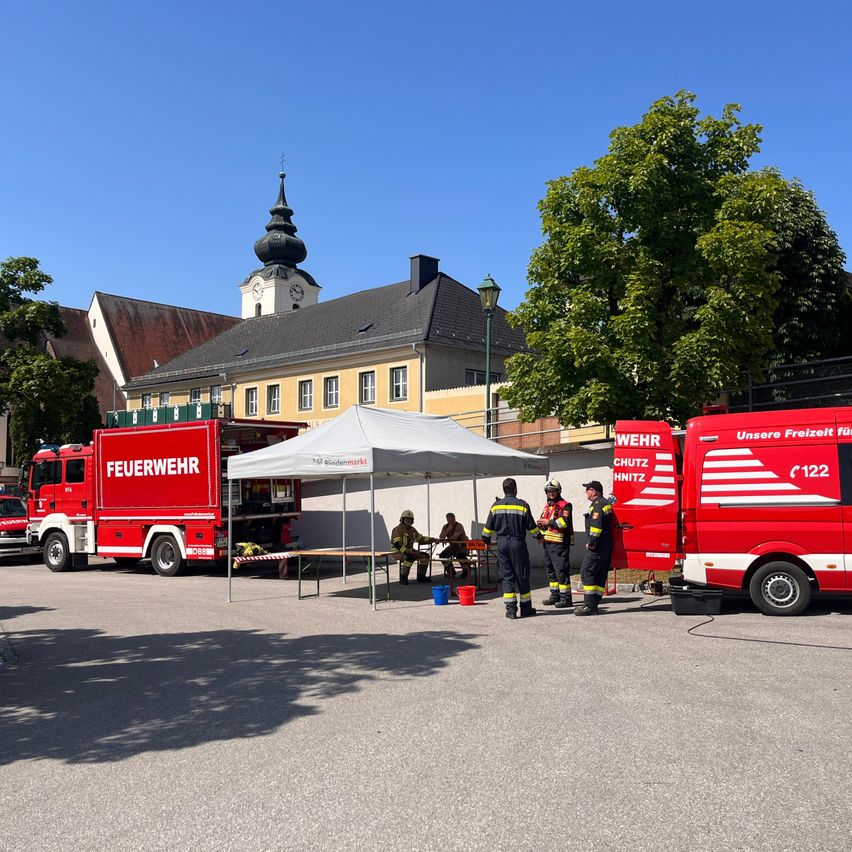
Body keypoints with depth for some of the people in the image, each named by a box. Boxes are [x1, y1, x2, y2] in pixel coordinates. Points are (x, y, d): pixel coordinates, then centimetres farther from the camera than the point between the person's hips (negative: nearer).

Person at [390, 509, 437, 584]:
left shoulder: (412, 529, 11)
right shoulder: (398, 529, -16)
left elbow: (420, 539, 19)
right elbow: (397, 544, -25)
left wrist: (433, 540, 10)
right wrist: (408, 551, -33)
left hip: (409, 551, 9)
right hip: (397, 552, -9)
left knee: (425, 556, 1)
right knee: (410, 557, -38)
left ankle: (421, 576, 9)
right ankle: (403, 577, -25)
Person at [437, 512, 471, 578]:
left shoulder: (459, 526, -18)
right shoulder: (445, 527, 1)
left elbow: (455, 537, -30)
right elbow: (441, 537, -14)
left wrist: (445, 539, -22)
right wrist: (448, 529, -23)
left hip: (463, 545, -6)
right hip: (453, 546, 6)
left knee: (460, 555, -35)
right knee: (442, 555, -11)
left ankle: (466, 570, -8)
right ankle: (451, 571, 5)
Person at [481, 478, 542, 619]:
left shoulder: (496, 505, 2)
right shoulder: (522, 505, -6)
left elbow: (488, 527, 8)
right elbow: (531, 526, 1)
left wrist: (486, 539, 25)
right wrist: (538, 536, 19)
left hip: (502, 544, 3)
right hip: (518, 543, -3)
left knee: (507, 576, 6)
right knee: (522, 577, 7)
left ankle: (510, 609, 2)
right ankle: (526, 608, 13)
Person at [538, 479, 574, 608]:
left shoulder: (565, 505, -7)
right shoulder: (547, 506, 20)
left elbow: (565, 521, -20)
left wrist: (549, 522, -16)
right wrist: (541, 523, 5)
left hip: (559, 543, -9)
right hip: (547, 542, 9)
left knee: (561, 570, -10)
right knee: (551, 570, 13)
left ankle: (566, 598, -7)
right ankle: (555, 595, 22)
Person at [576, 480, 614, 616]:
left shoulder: (597, 505, -14)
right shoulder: (606, 503, 19)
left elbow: (596, 526, -24)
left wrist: (591, 543, -17)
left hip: (598, 547, -10)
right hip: (607, 546, 10)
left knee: (586, 572, -9)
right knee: (600, 575, 10)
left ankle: (589, 606, -11)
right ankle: (593, 606, 13)